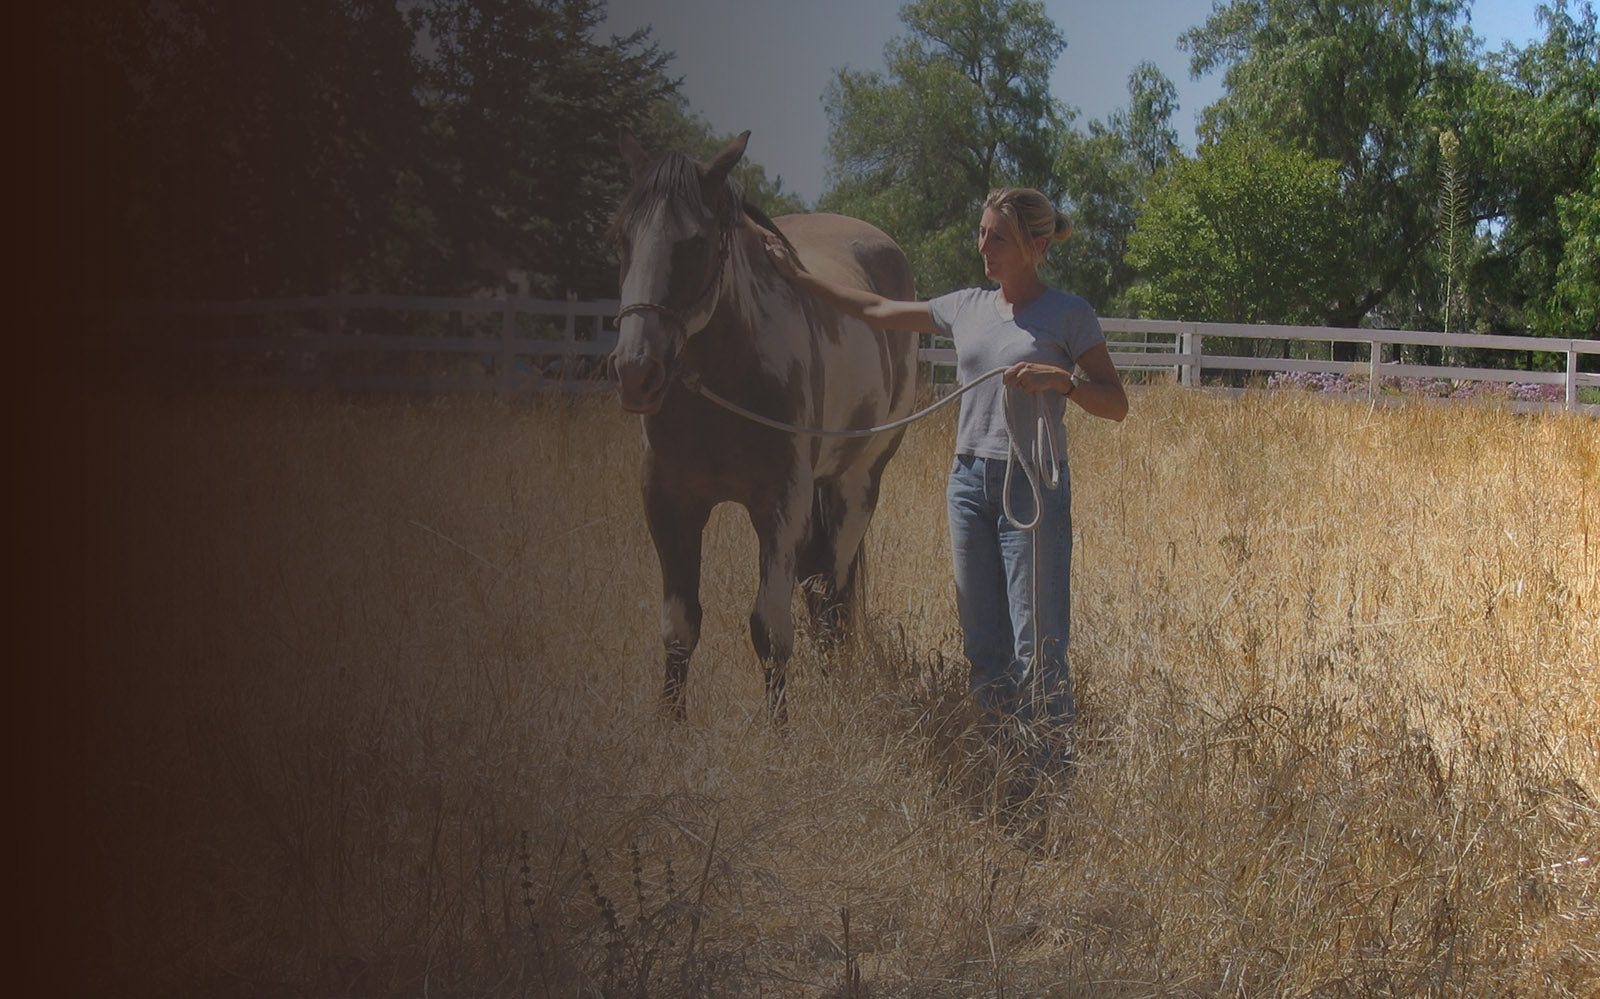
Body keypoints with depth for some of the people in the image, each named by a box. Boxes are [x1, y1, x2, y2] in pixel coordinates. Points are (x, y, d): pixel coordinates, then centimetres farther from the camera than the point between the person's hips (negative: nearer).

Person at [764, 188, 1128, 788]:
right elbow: (874, 311, 21)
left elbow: (1116, 405, -4)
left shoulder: (1067, 315, -3)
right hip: (969, 482, 6)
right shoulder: (966, 308, 11)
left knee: (1038, 645, -8)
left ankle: (1051, 779, -3)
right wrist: (796, 276, 21)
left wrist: (1060, 380, -21)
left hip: (1033, 486, -6)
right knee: (982, 646, 8)